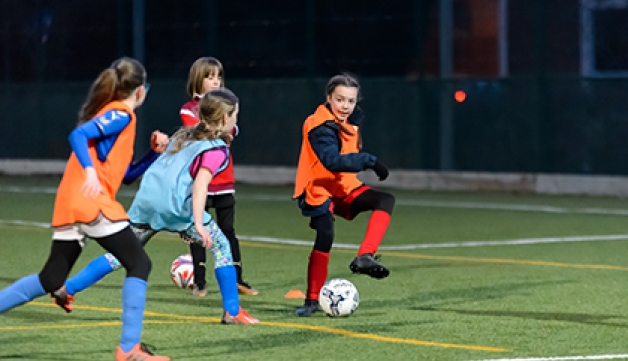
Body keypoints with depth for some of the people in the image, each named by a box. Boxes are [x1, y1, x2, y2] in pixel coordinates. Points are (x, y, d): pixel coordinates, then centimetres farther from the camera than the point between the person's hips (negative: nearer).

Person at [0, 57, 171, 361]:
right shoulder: (121, 115, -2)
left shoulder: (112, 114, 25)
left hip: (68, 205, 9)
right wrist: (89, 172, -30)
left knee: (50, 280, 14)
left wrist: (155, 153, 23)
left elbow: (125, 173, 30)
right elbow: (78, 135, -19)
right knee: (139, 264, -5)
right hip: (92, 203, -9)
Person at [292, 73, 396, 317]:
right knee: (325, 237, -22)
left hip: (345, 189, 8)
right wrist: (369, 161, -42)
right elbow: (332, 161, -37)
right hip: (320, 192, -8)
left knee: (386, 200, -11)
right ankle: (312, 301, -9)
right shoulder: (321, 127, -21)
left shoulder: (350, 121, 7)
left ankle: (364, 258, -25)